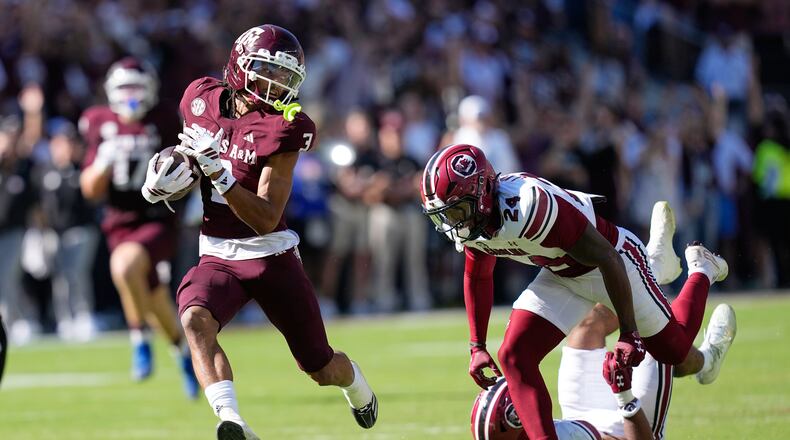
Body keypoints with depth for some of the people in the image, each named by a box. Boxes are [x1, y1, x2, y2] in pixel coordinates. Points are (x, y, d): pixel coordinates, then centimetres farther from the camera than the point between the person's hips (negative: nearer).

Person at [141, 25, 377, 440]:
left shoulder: (281, 129, -14)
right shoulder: (202, 98, -2)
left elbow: (266, 220, -20)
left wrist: (218, 174, -31)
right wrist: (167, 174, 0)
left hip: (272, 256, -2)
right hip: (217, 258, 2)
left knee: (322, 369, 9)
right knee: (195, 319, -33)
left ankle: (356, 385, 46)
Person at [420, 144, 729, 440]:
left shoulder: (530, 206, -41)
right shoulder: (470, 224, -15)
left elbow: (608, 259, -34)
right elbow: (478, 277, 9)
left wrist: (629, 334, -29)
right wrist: (477, 347, 9)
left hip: (615, 259, -6)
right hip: (562, 276, 6)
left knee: (672, 351, 14)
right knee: (514, 357, -13)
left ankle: (701, 270, 41)